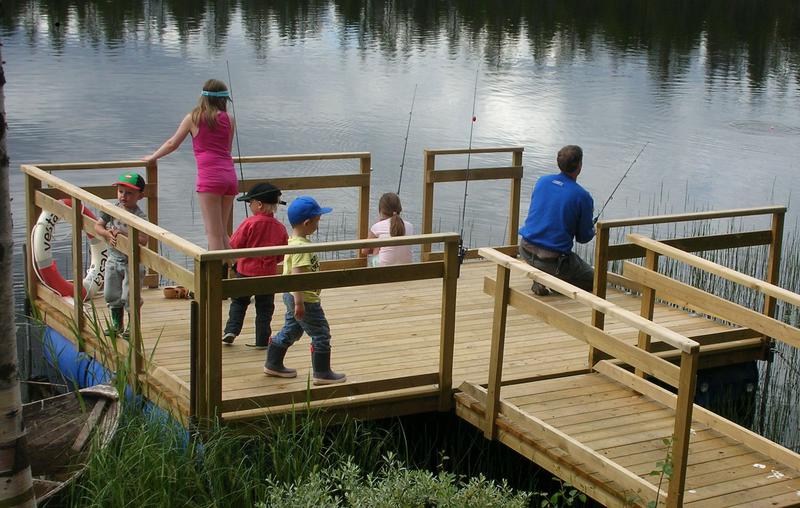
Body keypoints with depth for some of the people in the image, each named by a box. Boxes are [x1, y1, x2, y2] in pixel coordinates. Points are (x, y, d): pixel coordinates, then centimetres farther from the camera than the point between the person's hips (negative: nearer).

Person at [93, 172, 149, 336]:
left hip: (132, 262, -6)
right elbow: (98, 226, -1)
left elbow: (143, 240, -26)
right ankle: (116, 324, 31)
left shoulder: (140, 216, -17)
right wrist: (108, 234, -19)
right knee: (111, 295, 14)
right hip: (113, 259, 6)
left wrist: (123, 234, -32)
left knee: (129, 296, -2)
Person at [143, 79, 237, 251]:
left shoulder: (193, 118, 5)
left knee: (214, 234, -4)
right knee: (222, 232, 15)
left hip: (209, 177, -4)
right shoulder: (229, 120, 11)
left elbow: (172, 144, 12)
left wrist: (152, 157, 29)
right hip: (230, 176, 4)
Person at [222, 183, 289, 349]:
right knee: (264, 308, 11)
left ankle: (231, 330, 7)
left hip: (246, 270, -2)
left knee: (238, 302, 17)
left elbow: (234, 245, -11)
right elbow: (282, 256, 4)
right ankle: (262, 340, 11)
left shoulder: (250, 223, -16)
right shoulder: (280, 228, -3)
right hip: (268, 274, 2)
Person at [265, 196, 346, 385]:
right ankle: (322, 373, 8)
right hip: (305, 300, -10)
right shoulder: (302, 247, -24)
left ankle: (273, 364, 32)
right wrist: (299, 303, -30)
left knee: (290, 331, 22)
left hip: (292, 297, 10)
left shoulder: (294, 241, 8)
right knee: (321, 334, 1)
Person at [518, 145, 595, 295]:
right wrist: (592, 231, 24)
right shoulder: (582, 196, -11)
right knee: (592, 280, 17)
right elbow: (584, 237, -2)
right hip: (552, 259, -5)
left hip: (525, 250, 5)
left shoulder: (542, 181, 4)